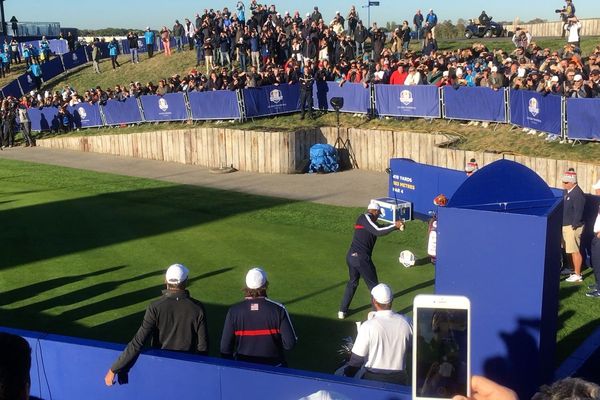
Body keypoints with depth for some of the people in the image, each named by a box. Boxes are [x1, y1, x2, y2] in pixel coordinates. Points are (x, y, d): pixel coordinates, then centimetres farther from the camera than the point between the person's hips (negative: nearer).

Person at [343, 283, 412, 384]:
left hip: (373, 380, -4)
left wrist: (347, 376, 7)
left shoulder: (368, 327, -13)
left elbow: (356, 360, -7)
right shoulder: (405, 322, -3)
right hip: (399, 380, 4)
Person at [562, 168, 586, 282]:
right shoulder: (567, 191, 10)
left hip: (572, 227, -9)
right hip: (565, 226, 9)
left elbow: (578, 212, -21)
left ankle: (577, 275, 2)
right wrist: (562, 224, 14)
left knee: (575, 251, -4)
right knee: (570, 250, 18)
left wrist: (574, 226, -17)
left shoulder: (577, 194, -19)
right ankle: (573, 269, 31)